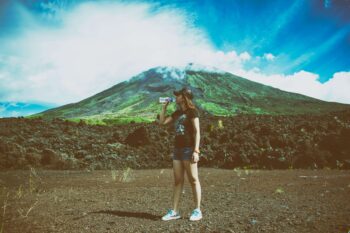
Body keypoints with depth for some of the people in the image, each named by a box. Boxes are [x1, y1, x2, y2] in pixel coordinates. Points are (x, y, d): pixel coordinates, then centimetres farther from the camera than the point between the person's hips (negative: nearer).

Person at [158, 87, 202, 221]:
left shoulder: (192, 111, -5)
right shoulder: (177, 113, 16)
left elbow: (197, 132, -11)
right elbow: (162, 122, 21)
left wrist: (196, 150, -19)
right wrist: (164, 106, 16)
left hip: (188, 149, -7)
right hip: (177, 149, 7)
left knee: (193, 180, -2)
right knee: (178, 181, 7)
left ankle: (197, 211, 7)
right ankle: (174, 211, 10)